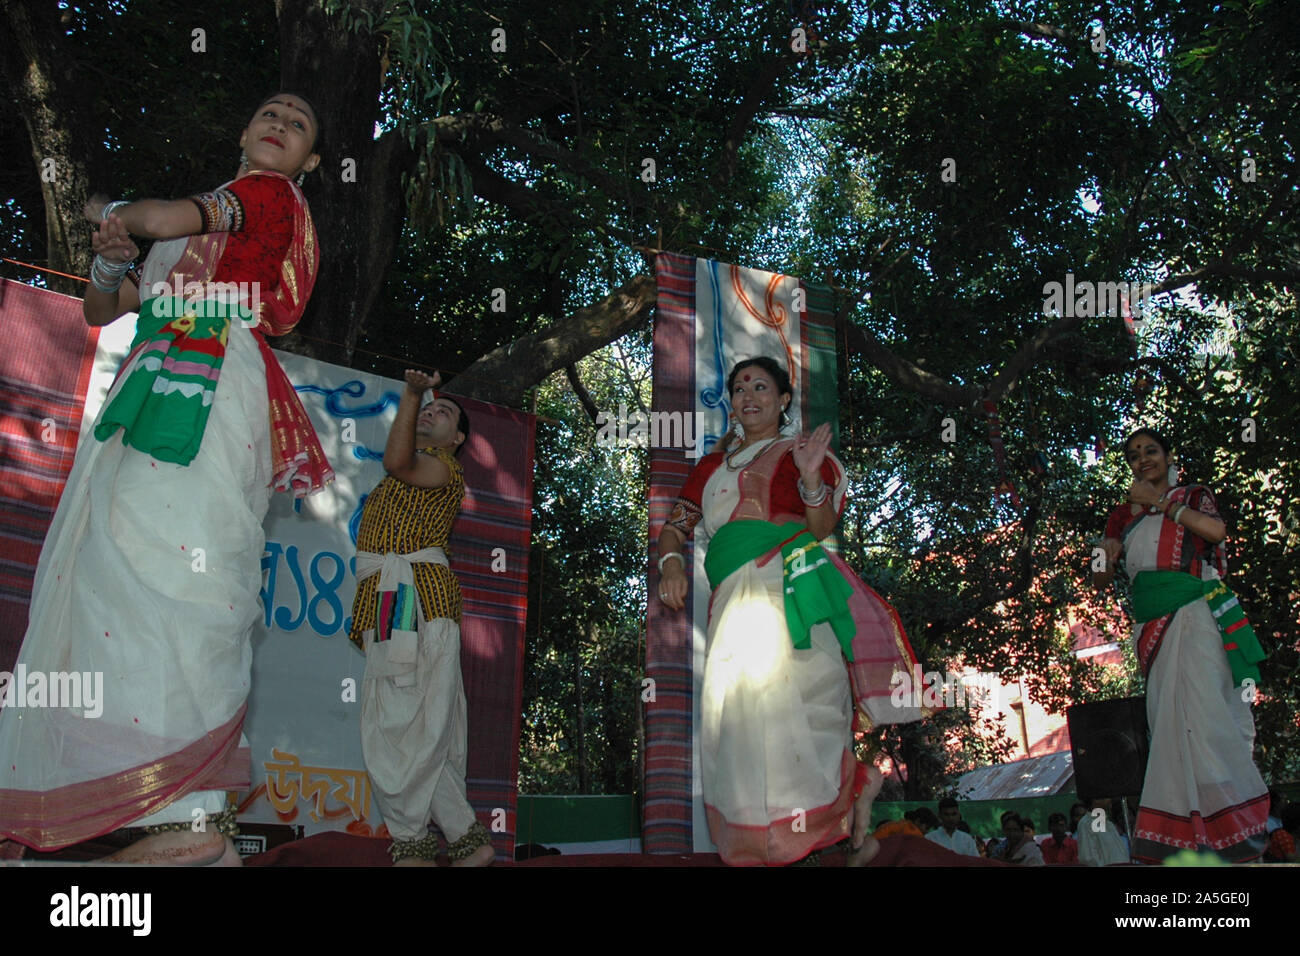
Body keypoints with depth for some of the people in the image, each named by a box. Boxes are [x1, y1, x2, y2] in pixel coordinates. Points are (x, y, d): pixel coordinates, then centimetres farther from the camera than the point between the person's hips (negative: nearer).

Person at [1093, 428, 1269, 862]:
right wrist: (1105, 559, -4)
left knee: (1202, 704, -17)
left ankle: (1235, 826, -14)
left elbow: (1215, 529, -11)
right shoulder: (1122, 515, 21)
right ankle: (1178, 833, -3)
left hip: (1194, 610, -4)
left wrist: (1159, 500, -4)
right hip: (1150, 622, 4)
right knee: (1168, 716, -2)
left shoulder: (1192, 495, 13)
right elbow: (1101, 581, 19)